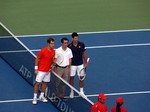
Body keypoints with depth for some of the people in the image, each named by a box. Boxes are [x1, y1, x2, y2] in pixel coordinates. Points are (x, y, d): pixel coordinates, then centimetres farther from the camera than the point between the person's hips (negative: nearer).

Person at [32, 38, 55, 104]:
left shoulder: (53, 51, -2)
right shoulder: (43, 51, -18)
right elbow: (37, 59, -10)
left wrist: (51, 66, 4)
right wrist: (36, 68, -11)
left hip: (48, 71, 6)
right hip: (41, 70, -6)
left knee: (45, 83, 13)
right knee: (37, 83, -2)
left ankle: (41, 96, 28)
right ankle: (35, 98, 6)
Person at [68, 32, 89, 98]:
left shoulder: (81, 44, -6)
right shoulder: (69, 46, -12)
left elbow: (84, 53, 6)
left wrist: (85, 62, 6)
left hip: (80, 64, 2)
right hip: (72, 65, -2)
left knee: (81, 78, 5)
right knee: (72, 78, 6)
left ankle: (81, 92, 16)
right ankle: (72, 92, 18)